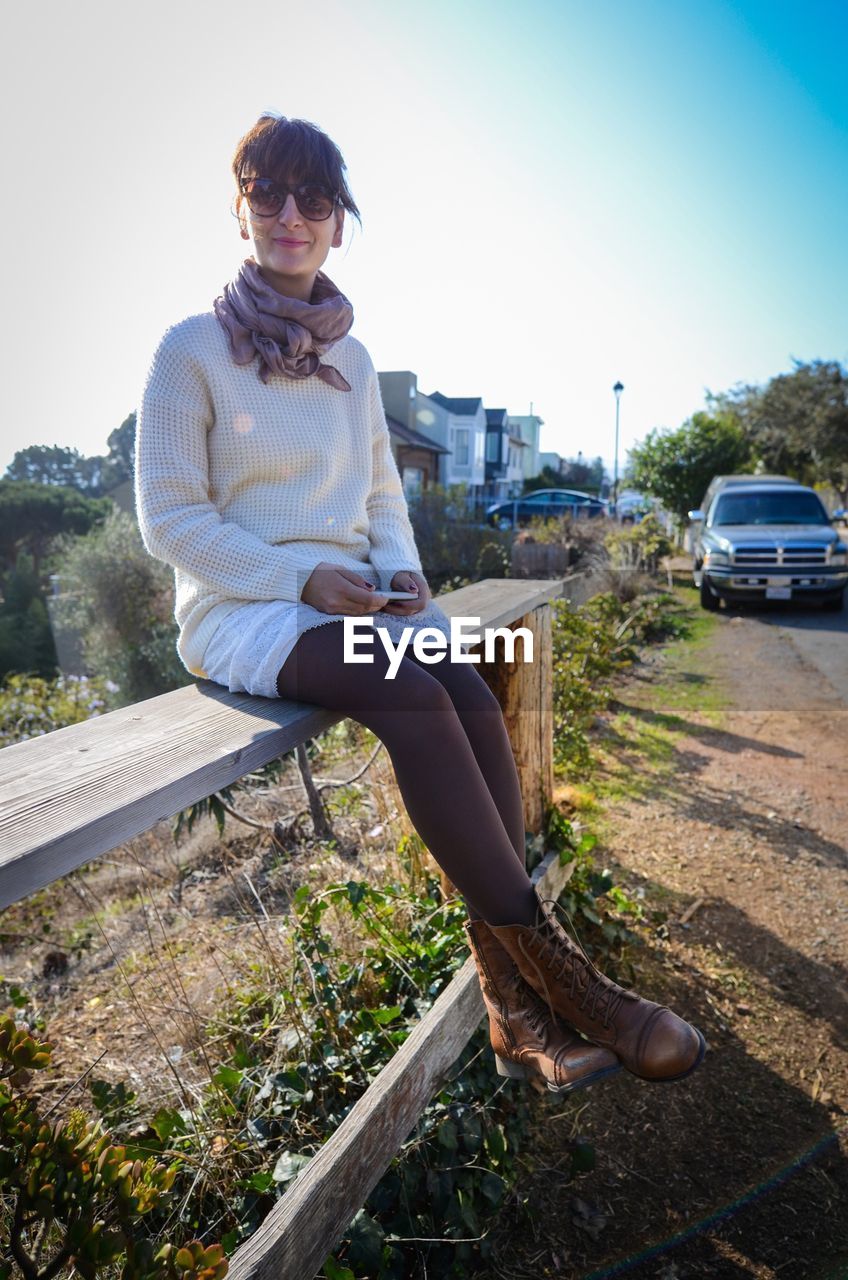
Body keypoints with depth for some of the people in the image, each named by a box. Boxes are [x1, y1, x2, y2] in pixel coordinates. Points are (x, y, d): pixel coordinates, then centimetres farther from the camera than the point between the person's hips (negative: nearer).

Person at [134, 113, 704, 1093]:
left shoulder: (351, 359, 15)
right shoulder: (192, 349, 0)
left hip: (351, 599, 5)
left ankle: (514, 1007, -19)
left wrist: (400, 571, -3)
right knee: (415, 697, -33)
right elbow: (170, 517, -6)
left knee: (471, 695, -25)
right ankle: (550, 965, -21)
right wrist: (302, 579, -17)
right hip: (240, 609, -4)